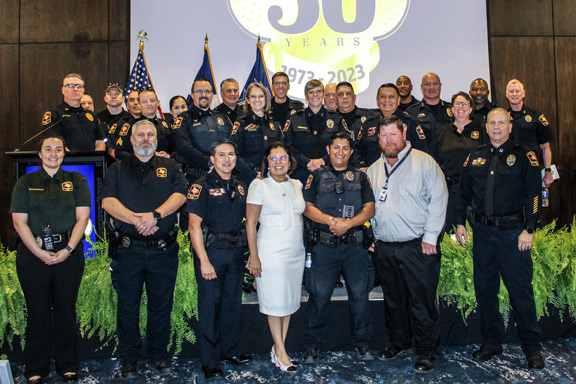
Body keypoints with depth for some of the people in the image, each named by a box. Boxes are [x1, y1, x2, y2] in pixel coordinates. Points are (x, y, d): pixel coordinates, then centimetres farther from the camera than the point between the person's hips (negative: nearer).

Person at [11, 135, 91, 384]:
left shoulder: (76, 182, 9)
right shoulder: (25, 183, 8)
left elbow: (82, 218, 1)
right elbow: (19, 222, 1)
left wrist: (68, 249, -10)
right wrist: (40, 252, -9)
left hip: (69, 254, 0)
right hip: (33, 254, 0)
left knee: (66, 309, 5)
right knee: (37, 311, 5)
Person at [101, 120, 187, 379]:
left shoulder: (169, 167, 12)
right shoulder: (118, 169, 11)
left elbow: (180, 195, -4)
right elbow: (107, 202, -2)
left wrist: (155, 215, -18)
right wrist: (135, 219, -17)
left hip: (163, 250, 0)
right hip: (127, 249, 0)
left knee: (161, 305, 8)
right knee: (128, 306, 8)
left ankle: (158, 356, 23)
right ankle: (129, 359, 22)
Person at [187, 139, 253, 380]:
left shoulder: (240, 187, 11)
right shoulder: (202, 186, -7)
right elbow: (194, 225, -12)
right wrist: (204, 261, -17)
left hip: (235, 251, 6)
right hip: (210, 250, -6)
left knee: (233, 303, 14)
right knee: (210, 305, 2)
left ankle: (229, 351, 31)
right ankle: (210, 361, 16)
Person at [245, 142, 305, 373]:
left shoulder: (296, 185, 10)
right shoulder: (259, 186, -5)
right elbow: (250, 223, -7)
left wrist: (302, 245, 14)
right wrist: (254, 256, -11)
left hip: (296, 252, 5)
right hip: (271, 252, -5)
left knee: (290, 300, 8)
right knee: (275, 302, 0)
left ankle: (279, 347, 20)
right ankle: (280, 352, 12)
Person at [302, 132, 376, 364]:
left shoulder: (360, 177, 12)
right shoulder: (317, 176, 8)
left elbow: (369, 209, 4)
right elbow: (307, 207, 0)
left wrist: (348, 223, -12)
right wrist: (331, 220, -14)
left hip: (355, 246, 2)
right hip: (325, 246, -1)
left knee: (359, 295, 5)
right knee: (319, 296, 2)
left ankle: (362, 344, 22)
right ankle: (312, 345, 16)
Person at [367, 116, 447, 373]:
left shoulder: (423, 162, -2)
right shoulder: (373, 170, 14)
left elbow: (438, 198, -7)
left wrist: (430, 236, -12)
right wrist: (372, 236, 11)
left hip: (418, 246, -5)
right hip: (384, 248, 5)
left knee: (422, 301, 1)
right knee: (393, 300, 16)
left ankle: (427, 351, 18)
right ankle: (398, 342, 33)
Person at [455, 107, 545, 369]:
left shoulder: (524, 156, 0)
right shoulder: (475, 157, 11)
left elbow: (533, 194, -4)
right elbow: (464, 192, 15)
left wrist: (529, 229, -11)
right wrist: (460, 223, 9)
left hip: (512, 232, -4)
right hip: (482, 231, 4)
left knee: (520, 288, 0)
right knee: (484, 288, 9)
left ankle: (532, 346, 15)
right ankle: (491, 342, 23)